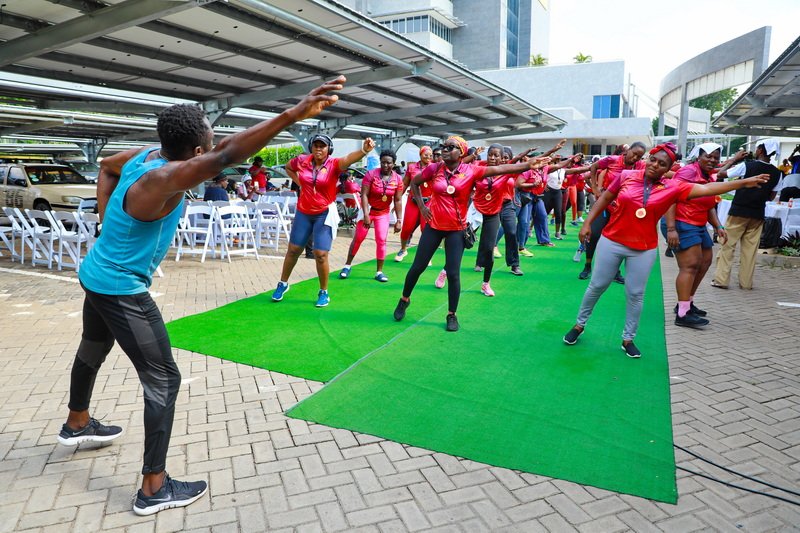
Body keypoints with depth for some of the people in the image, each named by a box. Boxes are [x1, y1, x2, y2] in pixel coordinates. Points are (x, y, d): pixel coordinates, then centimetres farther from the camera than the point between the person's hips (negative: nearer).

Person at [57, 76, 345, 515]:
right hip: (121, 289, -10)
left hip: (97, 275, 10)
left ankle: (76, 425, 57)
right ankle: (153, 489, 7)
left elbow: (105, 166, 17)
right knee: (164, 381, -3)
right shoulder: (163, 177, -32)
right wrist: (294, 114, -55)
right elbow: (228, 154, -47)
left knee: (93, 351, 30)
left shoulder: (145, 156, -4)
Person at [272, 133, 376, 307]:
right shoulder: (302, 161, -5)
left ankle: (323, 292, 14)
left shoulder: (334, 164, -16)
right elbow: (288, 167, 18)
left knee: (321, 254, -6)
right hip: (303, 212, 4)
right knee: (294, 250, 13)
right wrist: (299, 183, 4)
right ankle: (283, 284, 34)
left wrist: (364, 150, -59)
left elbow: (349, 158, -39)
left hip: (324, 214, -3)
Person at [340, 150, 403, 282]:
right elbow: (364, 195, -19)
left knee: (381, 241, -3)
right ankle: (348, 265, 19)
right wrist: (366, 215, -26)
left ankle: (379, 272, 6)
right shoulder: (371, 174, -16)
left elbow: (398, 200, -4)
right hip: (367, 210, -2)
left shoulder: (398, 179, -7)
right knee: (358, 238, 4)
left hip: (383, 213, 2)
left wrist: (399, 220, -7)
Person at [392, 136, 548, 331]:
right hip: (434, 225, 1)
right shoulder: (434, 169, -4)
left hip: (456, 229, -1)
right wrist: (421, 206, 3)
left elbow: (500, 169, -16)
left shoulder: (471, 171, -8)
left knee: (453, 273, 1)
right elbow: (414, 182, 12)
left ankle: (452, 315, 18)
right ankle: (404, 300, 33)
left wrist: (529, 165, -25)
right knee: (418, 267, 9)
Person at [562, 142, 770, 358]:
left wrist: (744, 183, -6)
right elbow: (605, 198, 4)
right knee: (597, 286, 10)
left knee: (635, 294, 8)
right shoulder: (626, 176, -5)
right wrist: (588, 222, 1)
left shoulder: (673, 187, -4)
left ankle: (628, 339, 24)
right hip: (611, 241, -1)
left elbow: (706, 189, -4)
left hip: (644, 250, 1)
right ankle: (579, 324, 28)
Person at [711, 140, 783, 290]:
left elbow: (720, 174, -4)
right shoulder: (776, 173, 3)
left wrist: (734, 159, 6)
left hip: (739, 211, -4)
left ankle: (721, 279, 0)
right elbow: (771, 197, 10)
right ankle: (746, 282, 12)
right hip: (758, 214, 4)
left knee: (727, 245, 2)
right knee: (750, 248, 8)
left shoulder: (747, 165, -11)